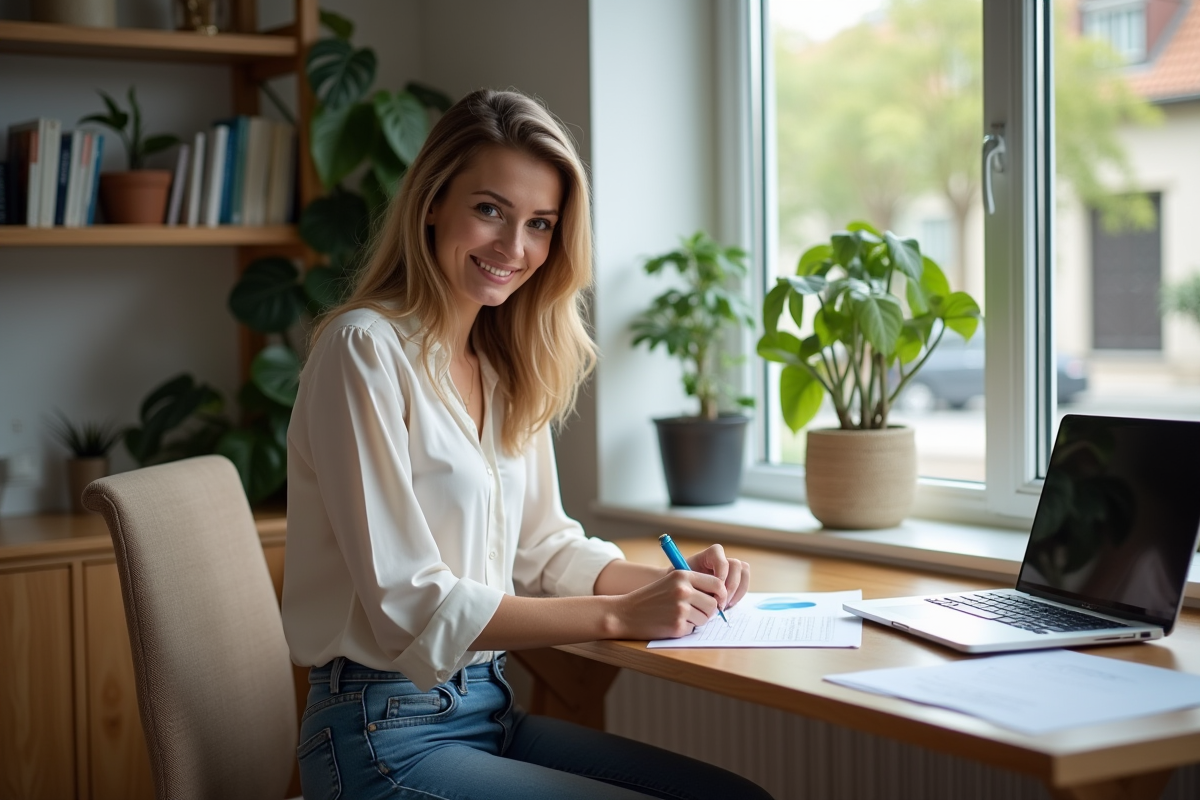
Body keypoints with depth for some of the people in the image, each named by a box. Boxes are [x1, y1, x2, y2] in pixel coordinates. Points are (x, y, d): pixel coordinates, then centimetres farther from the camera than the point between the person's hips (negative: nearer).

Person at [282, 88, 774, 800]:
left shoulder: (506, 366, 10)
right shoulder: (366, 349, -15)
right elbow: (407, 601, -19)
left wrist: (672, 583, -4)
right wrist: (619, 615, -21)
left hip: (490, 709, 8)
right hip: (386, 737, -7)